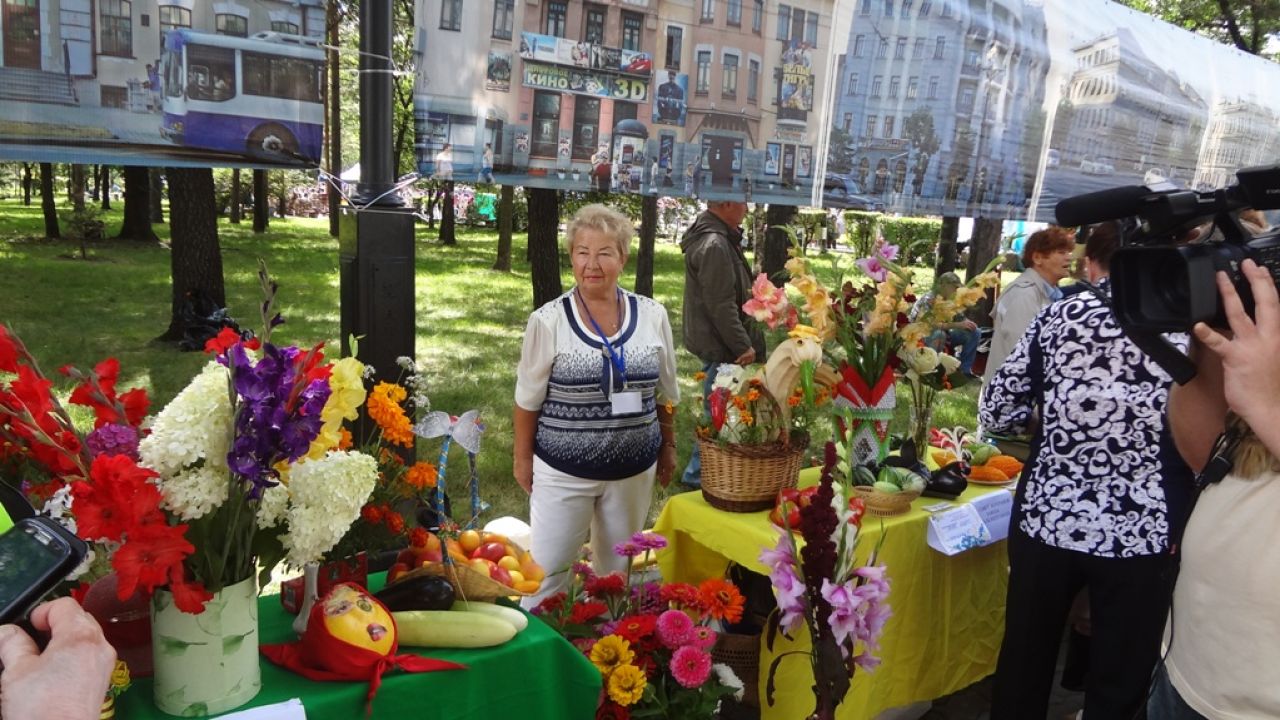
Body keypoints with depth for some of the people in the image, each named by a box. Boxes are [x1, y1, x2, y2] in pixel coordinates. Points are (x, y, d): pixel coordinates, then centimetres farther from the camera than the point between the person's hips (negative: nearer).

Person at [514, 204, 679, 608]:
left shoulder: (652, 316, -3)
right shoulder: (548, 320, -10)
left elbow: (665, 393, 8)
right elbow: (528, 399, -2)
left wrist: (668, 446, 11)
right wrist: (523, 458, 1)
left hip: (634, 470, 3)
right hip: (563, 471, -2)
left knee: (616, 568, 19)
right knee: (547, 569, 7)